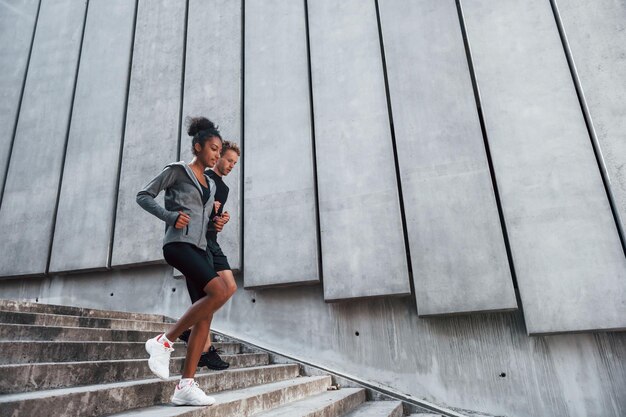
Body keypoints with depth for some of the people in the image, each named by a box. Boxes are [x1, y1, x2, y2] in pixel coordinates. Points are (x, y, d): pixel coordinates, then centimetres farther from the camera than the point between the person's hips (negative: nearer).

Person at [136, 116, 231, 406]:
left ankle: (186, 386, 0)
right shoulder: (177, 170, 4)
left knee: (205, 316, -3)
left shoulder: (211, 185, 23)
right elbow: (143, 196, 1)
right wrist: (170, 216, -12)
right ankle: (164, 341, -11)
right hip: (178, 243, -7)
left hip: (199, 248, 8)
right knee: (219, 292, -26)